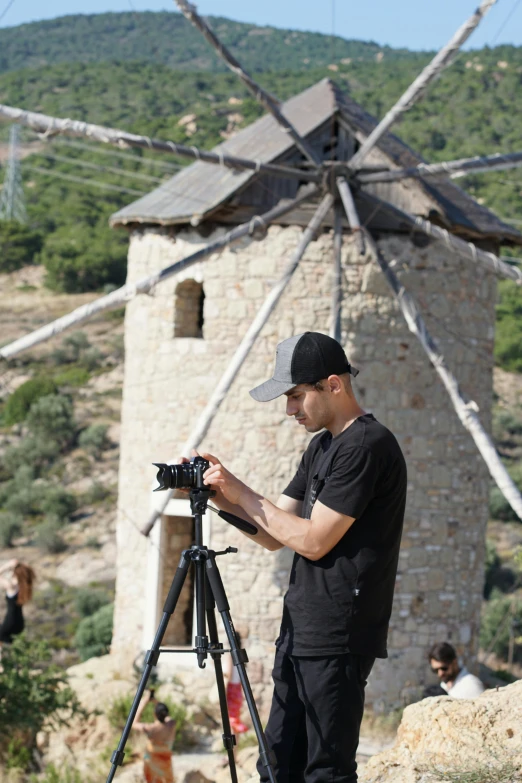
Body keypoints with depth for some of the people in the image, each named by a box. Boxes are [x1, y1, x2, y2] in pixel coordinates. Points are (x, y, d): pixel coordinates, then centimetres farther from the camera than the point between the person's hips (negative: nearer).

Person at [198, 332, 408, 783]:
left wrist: (242, 495, -8)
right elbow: (273, 535, 18)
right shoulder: (322, 446, 16)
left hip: (337, 640, -9)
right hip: (301, 634, 9)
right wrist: (220, 493, 4)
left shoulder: (367, 445, -13)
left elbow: (314, 540, -16)